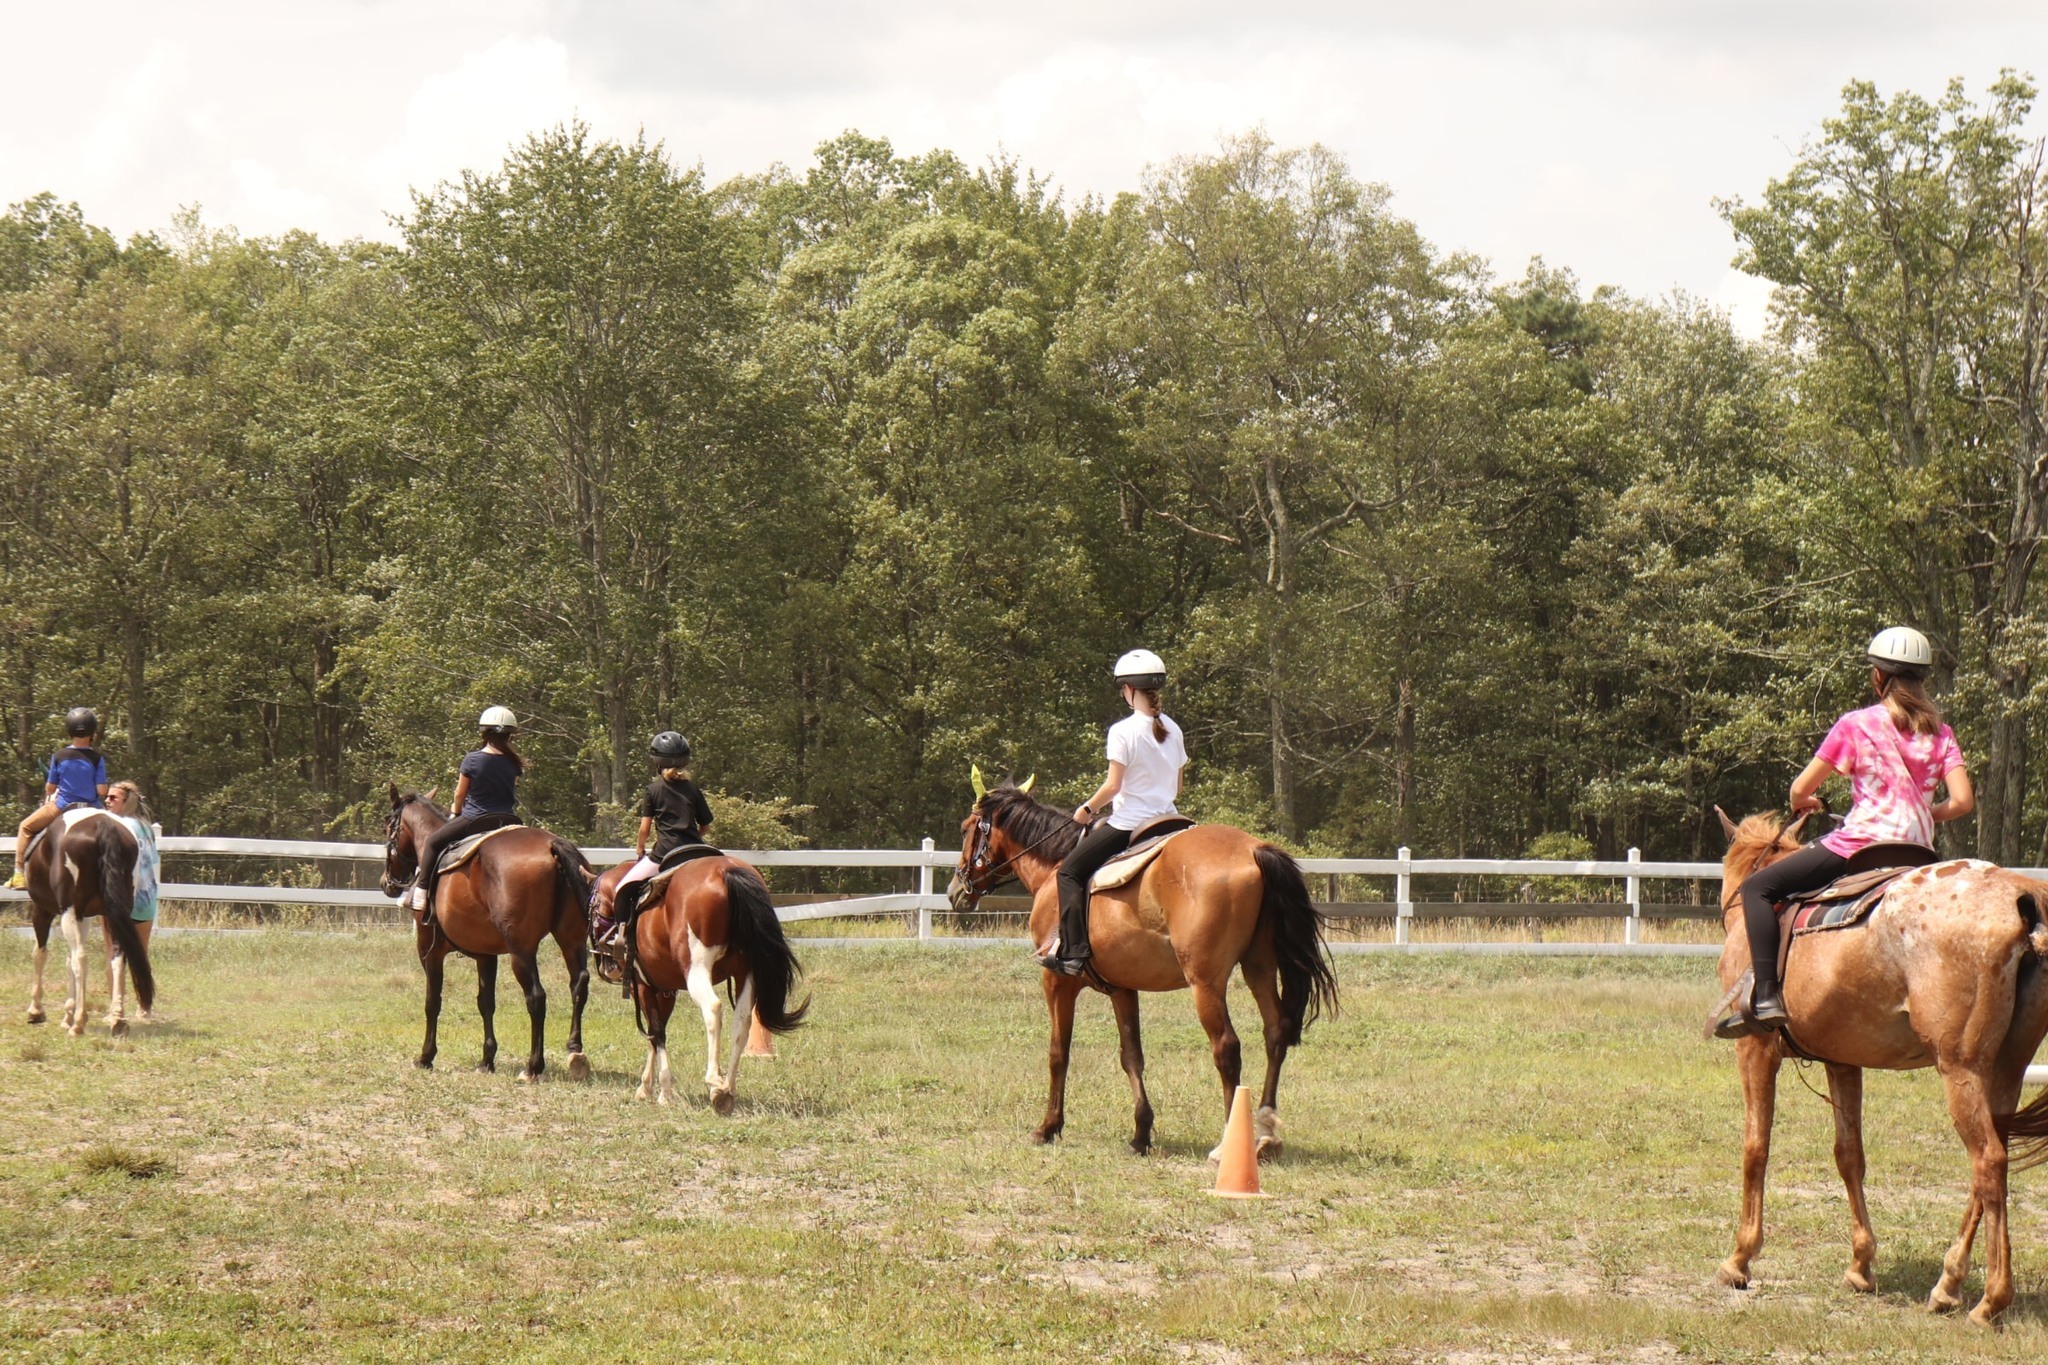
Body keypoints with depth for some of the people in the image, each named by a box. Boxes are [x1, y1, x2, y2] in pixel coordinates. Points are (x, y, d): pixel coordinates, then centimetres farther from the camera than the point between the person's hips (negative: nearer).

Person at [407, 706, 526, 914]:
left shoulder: (472, 760, -10)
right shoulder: (513, 764, 0)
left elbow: (460, 794, -1)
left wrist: (457, 813, 19)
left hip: (474, 819, -3)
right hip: (507, 823, 3)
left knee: (432, 842, 13)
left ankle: (422, 891, 6)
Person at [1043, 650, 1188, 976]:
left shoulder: (1123, 731, -13)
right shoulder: (1173, 731, 7)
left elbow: (1113, 785, -14)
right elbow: (1177, 786, 13)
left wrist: (1087, 810, 0)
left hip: (1128, 823, -7)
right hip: (1166, 820, 7)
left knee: (1070, 872, 3)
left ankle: (1073, 952, -10)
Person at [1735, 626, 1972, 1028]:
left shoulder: (1856, 725, -2)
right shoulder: (1941, 734, 7)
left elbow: (1801, 790, 0)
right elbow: (1962, 801, -2)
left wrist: (1803, 805, 25)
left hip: (1862, 841, -5)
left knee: (1757, 887, 1)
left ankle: (1766, 995, -15)